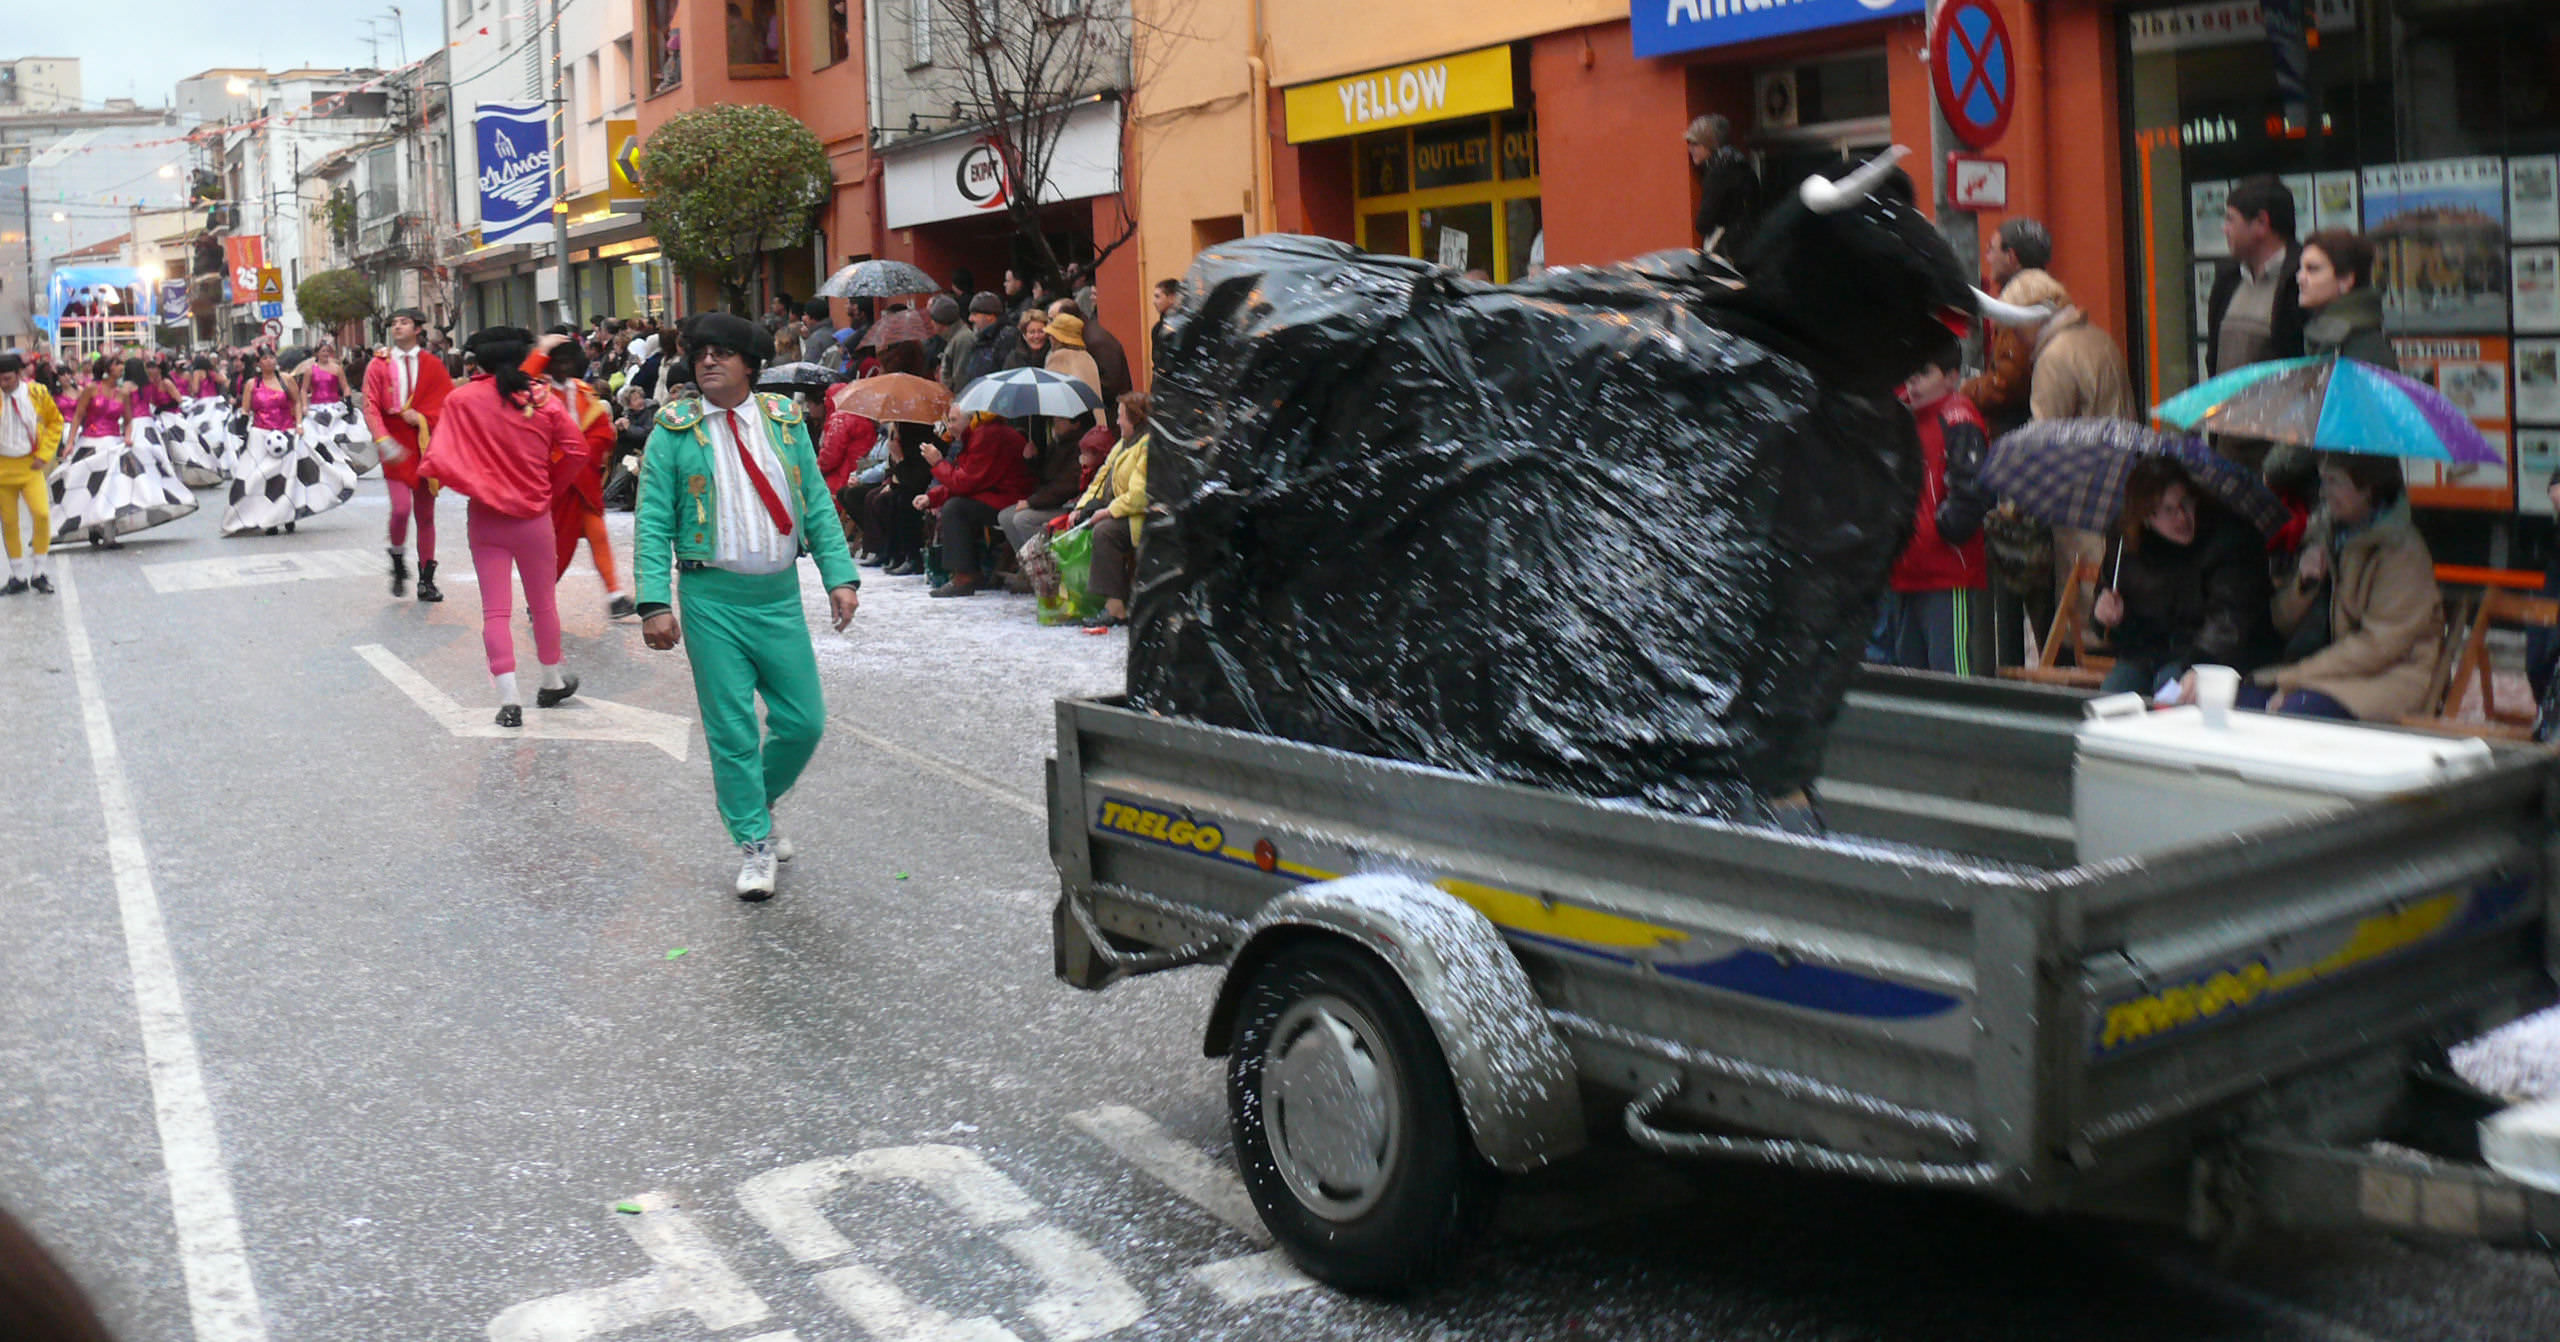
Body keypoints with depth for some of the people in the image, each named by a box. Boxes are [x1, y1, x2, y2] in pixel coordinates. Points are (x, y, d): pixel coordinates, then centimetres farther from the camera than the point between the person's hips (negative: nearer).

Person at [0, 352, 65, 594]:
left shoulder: (37, 392, -4)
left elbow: (55, 421, 8)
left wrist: (44, 454, 0)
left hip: (29, 465, -1)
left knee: (42, 514, -16)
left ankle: (38, 573, 0)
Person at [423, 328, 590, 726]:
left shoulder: (462, 400, -7)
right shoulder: (543, 400, -5)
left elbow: (440, 459, -11)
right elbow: (576, 451, -4)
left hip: (485, 519, -1)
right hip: (534, 516, 1)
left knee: (495, 611, 1)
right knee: (543, 603, 16)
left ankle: (509, 699, -8)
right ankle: (553, 682, 31)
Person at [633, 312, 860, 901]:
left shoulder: (785, 421, 8)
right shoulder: (675, 432, 0)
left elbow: (817, 503, 10)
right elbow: (653, 523, -2)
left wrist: (840, 575, 0)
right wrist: (654, 603, -12)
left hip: (780, 594, 3)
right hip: (712, 598, -3)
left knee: (804, 721, 5)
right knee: (732, 729, 1)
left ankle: (758, 803, 31)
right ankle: (753, 844, 14)